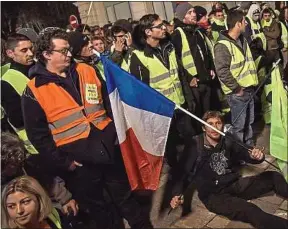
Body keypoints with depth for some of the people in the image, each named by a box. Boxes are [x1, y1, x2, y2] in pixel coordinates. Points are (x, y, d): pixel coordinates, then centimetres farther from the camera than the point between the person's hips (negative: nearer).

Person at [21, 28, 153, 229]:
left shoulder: (86, 71, 4)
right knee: (97, 208, 18)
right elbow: (38, 134, -7)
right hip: (78, 162, -3)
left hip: (109, 149, 3)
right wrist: (62, 162, -10)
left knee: (125, 197, 19)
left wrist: (115, 132, 4)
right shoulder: (35, 91, -8)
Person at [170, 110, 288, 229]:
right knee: (251, 211, -31)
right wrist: (177, 193, -19)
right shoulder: (195, 146, -11)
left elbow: (247, 154, 6)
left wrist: (257, 155, -18)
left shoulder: (227, 141, 2)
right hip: (213, 195, -6)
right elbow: (182, 171, -6)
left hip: (234, 185, 6)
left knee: (274, 177, -4)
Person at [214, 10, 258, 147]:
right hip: (237, 92, -8)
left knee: (249, 121, 21)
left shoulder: (242, 40, 10)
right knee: (239, 124, 5)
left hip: (249, 89, 8)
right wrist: (237, 88, -19)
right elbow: (222, 71, -26)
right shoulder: (223, 45, -19)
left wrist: (253, 81, 12)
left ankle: (249, 146, 39)